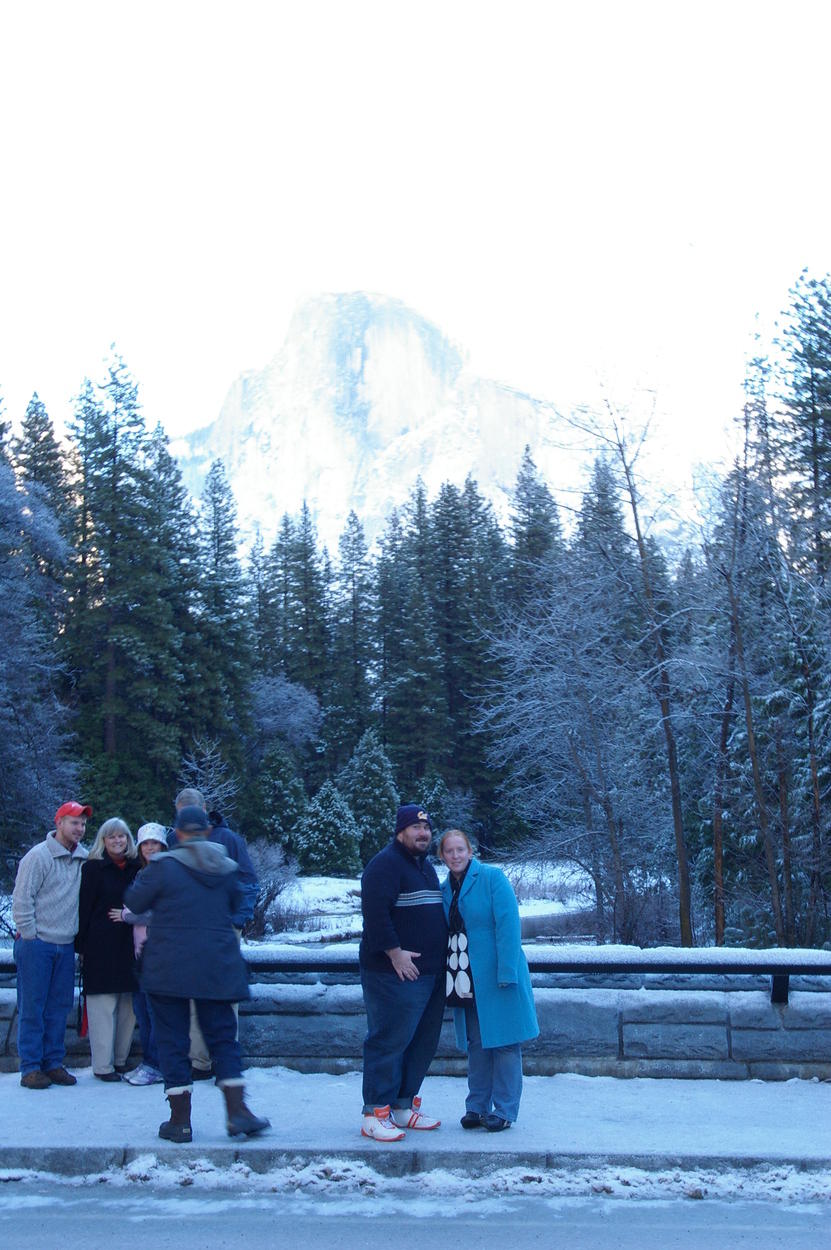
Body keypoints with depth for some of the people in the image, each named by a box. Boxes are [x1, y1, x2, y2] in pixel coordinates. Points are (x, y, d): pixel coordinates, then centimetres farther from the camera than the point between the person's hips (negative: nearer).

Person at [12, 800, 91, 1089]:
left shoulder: (84, 858, 6)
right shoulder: (38, 856, -10)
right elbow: (22, 900, -10)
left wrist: (79, 936, 8)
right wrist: (30, 936, -10)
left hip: (66, 946, 5)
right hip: (37, 945, -5)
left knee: (59, 1007, 9)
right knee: (32, 1007, -1)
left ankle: (53, 1063, 17)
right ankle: (30, 1067, 5)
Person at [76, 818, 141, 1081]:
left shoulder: (136, 867, 11)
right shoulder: (93, 868, 1)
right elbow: (84, 908, -2)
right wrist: (81, 945, -7)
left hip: (129, 946, 4)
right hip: (101, 947, -4)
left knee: (128, 1005, 5)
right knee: (103, 1005, -4)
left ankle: (120, 1059, 15)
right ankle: (103, 1065, 2)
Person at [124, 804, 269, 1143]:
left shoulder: (163, 866, -10)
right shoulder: (226, 868, 2)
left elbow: (135, 902, 0)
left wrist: (144, 875, 17)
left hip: (168, 969, -3)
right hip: (216, 969, 3)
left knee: (172, 1041, 6)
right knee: (223, 1037, 11)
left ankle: (180, 1120, 7)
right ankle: (237, 1111, 3)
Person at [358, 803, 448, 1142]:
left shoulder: (427, 867, 20)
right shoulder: (385, 864, -10)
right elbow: (375, 913, -20)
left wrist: (440, 957, 21)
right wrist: (394, 952, -21)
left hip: (430, 973, 9)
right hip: (395, 974, -9)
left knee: (422, 1044, 12)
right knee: (389, 1041, -7)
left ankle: (403, 1106, 22)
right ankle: (375, 1114, -1)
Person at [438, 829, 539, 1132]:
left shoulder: (492, 878, -9)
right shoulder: (445, 889, 10)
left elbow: (508, 925, -16)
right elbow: (444, 934, 16)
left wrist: (506, 972, -21)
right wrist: (448, 977, 10)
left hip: (497, 977, -6)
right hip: (466, 981, 6)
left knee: (504, 1042, 1)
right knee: (475, 1044, 12)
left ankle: (504, 1110, 9)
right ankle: (476, 1106, 21)